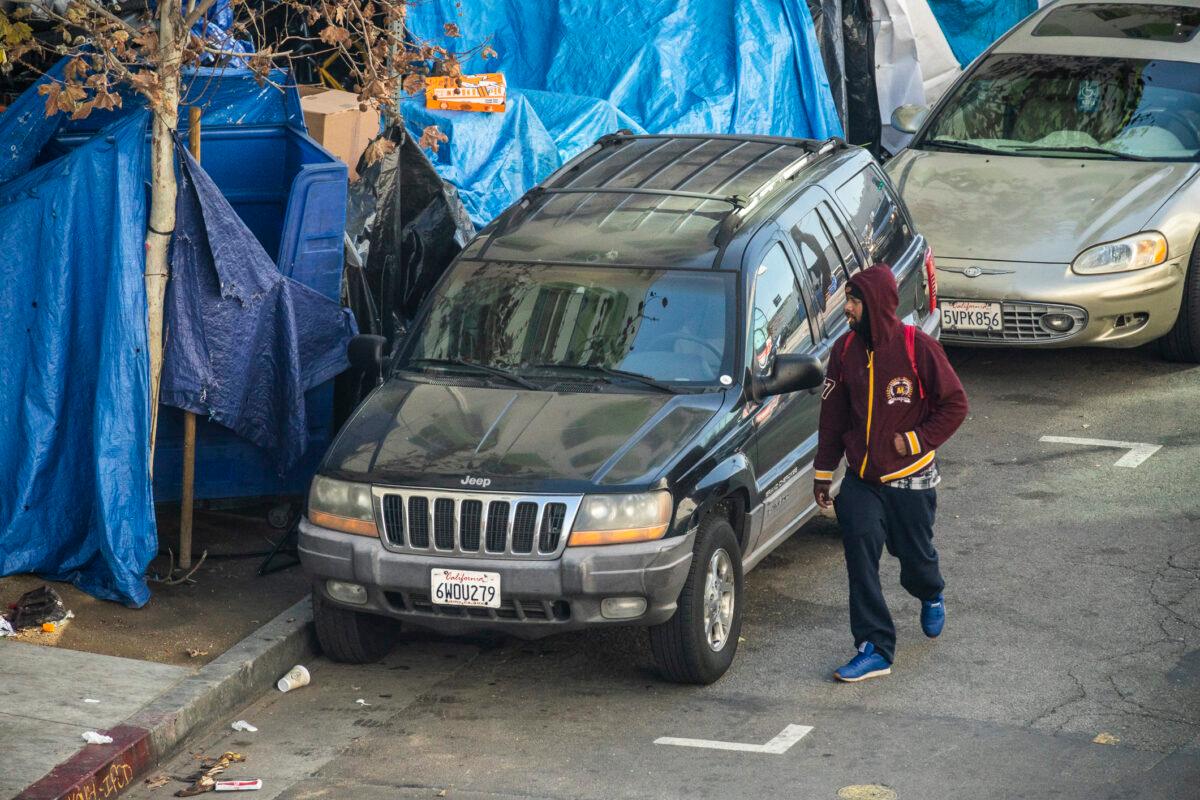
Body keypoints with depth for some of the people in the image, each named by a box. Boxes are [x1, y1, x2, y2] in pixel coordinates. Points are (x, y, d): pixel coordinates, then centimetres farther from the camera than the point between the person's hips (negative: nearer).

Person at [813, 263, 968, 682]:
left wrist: (915, 440, -15)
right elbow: (832, 416, 8)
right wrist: (824, 473, 10)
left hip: (910, 479, -3)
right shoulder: (845, 350, -1)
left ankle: (932, 596, 48)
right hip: (861, 479, 3)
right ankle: (875, 649, -5)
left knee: (916, 557, 11)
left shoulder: (918, 348, -14)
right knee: (860, 558, -10)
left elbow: (955, 404, -7)